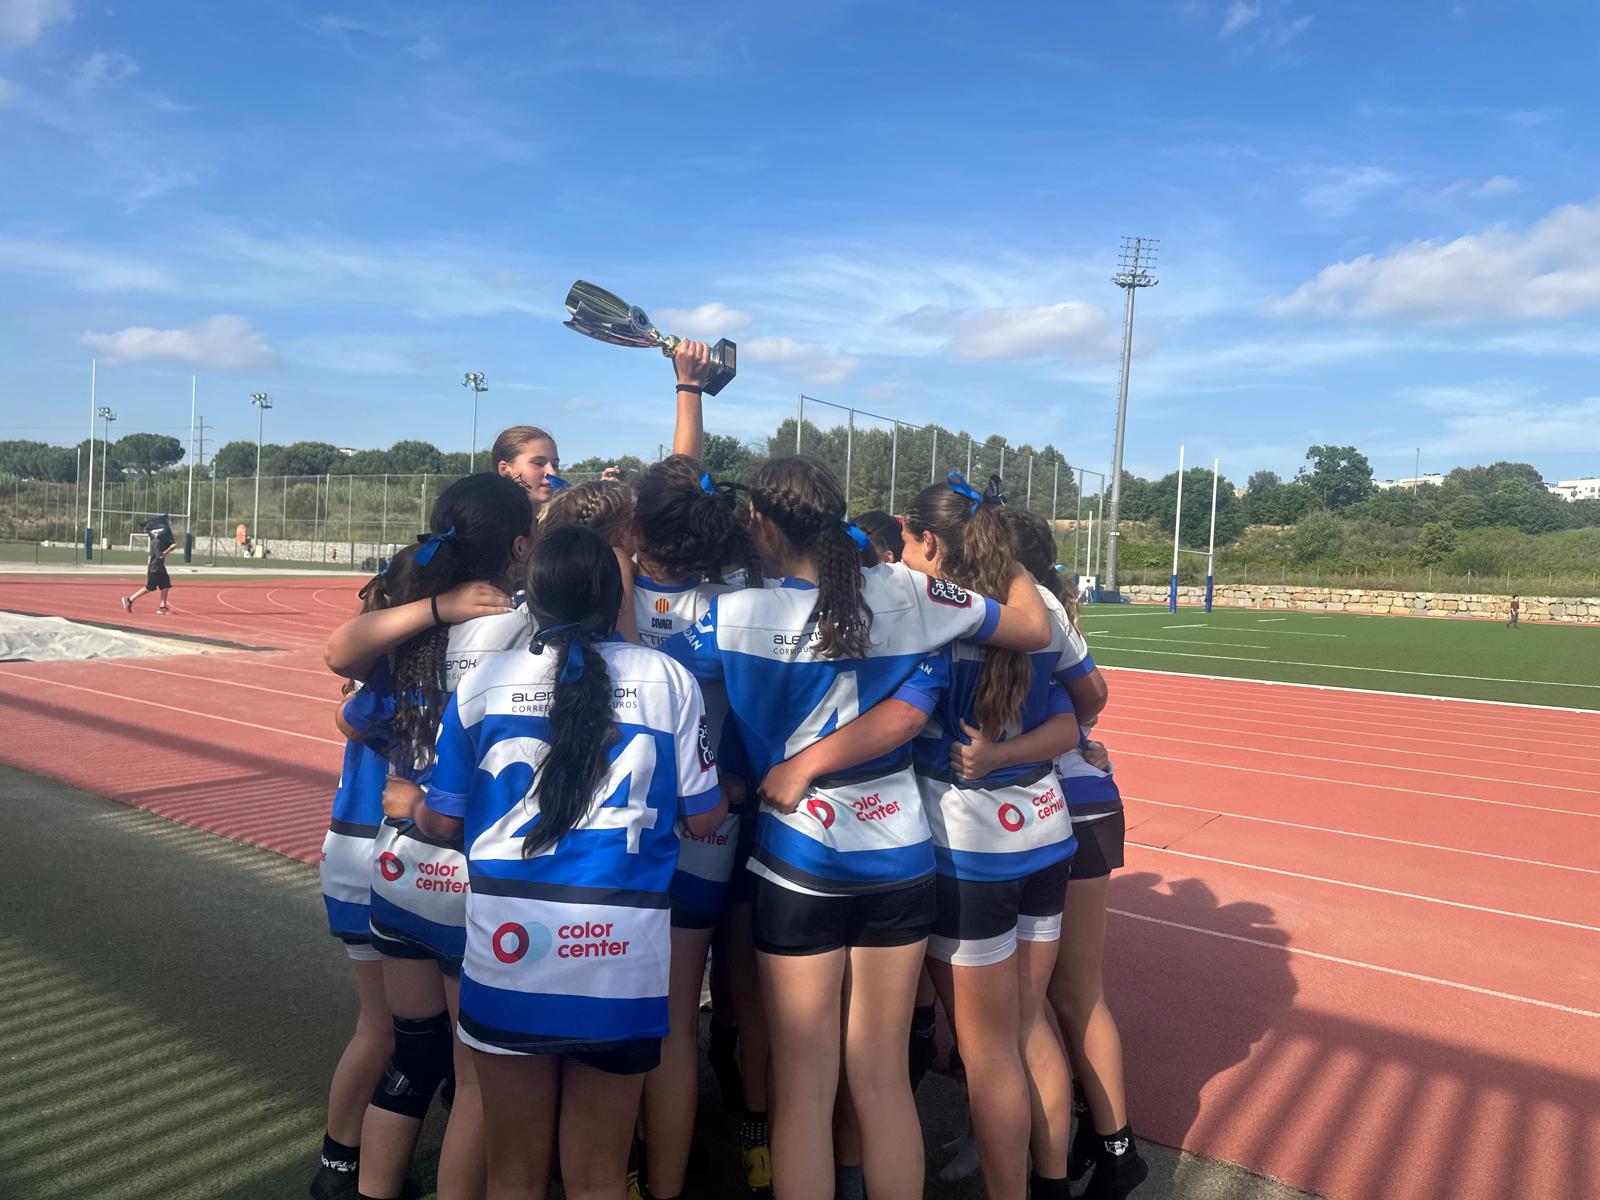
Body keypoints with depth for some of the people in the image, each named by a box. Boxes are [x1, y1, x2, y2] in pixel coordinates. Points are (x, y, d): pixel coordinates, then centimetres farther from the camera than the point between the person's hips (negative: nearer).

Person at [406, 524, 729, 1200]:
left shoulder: (484, 681, 0)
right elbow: (704, 819, 3)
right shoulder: (668, 679, -2)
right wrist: (726, 792, 25)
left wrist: (406, 804, 29)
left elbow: (444, 822, 6)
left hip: (510, 948, 1)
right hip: (622, 959, 0)